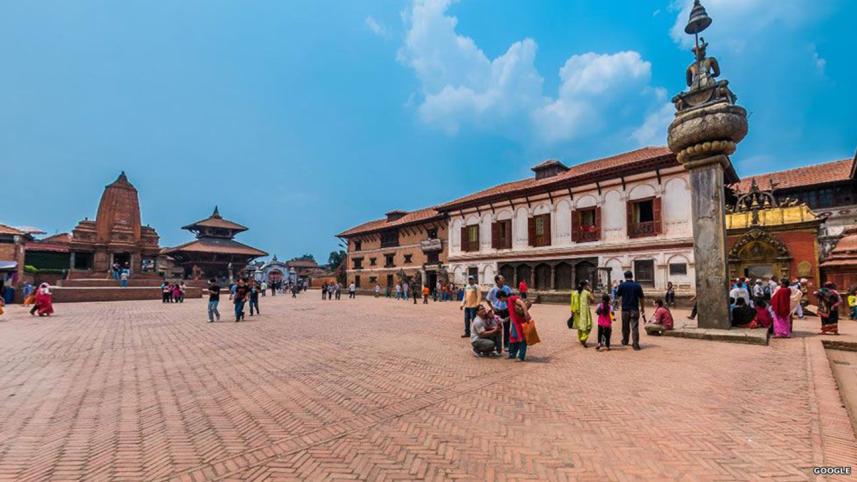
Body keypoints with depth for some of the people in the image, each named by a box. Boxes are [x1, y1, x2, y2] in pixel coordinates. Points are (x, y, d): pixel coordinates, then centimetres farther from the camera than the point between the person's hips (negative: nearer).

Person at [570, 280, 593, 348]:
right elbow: (592, 301, 3)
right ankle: (583, 338, -13)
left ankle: (580, 339, 24)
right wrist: (591, 293, 11)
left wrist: (572, 312, 10)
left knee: (579, 326, 17)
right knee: (587, 326, 3)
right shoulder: (587, 293, -10)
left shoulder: (574, 293, 2)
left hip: (577, 312, 5)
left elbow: (572, 304, 3)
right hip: (585, 311, -5)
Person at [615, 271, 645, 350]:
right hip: (634, 309, 0)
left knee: (625, 326, 16)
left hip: (625, 309, 0)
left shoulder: (622, 285, -5)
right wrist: (642, 309, 8)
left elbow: (618, 295, 8)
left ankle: (625, 341, 31)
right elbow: (641, 298, 0)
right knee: (635, 327, -2)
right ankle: (636, 344, -7)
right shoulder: (637, 285, -3)